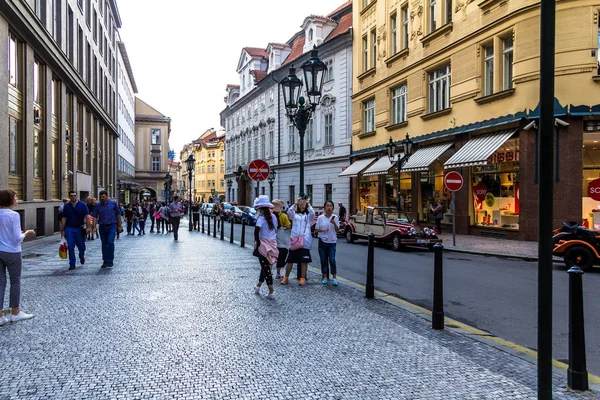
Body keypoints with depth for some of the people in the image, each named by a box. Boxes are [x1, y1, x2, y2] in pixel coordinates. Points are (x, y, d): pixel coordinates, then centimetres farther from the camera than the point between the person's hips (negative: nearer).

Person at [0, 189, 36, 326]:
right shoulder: (14, 215, -16)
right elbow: (17, 238, -17)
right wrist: (26, 234, 1)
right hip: (12, 253, -6)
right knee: (15, 281, 10)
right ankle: (15, 313, 21)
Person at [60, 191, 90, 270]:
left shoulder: (82, 205, 0)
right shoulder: (66, 206, 6)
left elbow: (87, 216, -4)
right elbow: (64, 219, 9)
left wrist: (88, 227, -14)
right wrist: (62, 230, 5)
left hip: (79, 228, -1)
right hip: (69, 229, 1)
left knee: (81, 246, 5)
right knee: (70, 247, -3)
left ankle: (82, 256, 37)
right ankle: (72, 264, 4)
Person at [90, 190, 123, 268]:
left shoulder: (113, 203, -1)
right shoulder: (97, 206, 4)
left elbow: (118, 214, 5)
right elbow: (94, 217, 2)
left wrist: (119, 225, 3)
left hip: (112, 225, -3)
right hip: (102, 227, 3)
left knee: (110, 242, -15)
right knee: (104, 244, 8)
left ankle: (110, 260, -3)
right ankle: (105, 261, 18)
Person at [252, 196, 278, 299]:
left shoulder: (261, 218, -13)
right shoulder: (273, 217, 6)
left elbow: (257, 229, -28)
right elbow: (276, 228, 10)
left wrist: (257, 241, -17)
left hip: (264, 245, -6)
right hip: (273, 245, 6)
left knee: (266, 269, 1)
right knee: (265, 267, 20)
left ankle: (271, 292, 0)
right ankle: (258, 286, 36)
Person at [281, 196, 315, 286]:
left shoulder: (308, 215, 8)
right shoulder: (294, 214, 9)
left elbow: (313, 213, -14)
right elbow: (289, 212, -12)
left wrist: (308, 204, -6)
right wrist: (295, 203, -9)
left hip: (305, 240, -1)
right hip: (294, 238, 1)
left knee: (304, 260, 2)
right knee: (290, 260, 5)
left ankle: (303, 278, 11)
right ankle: (286, 277, 17)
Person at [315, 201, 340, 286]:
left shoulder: (335, 217, 0)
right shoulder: (320, 218, 1)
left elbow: (337, 230, -2)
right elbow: (316, 230, 4)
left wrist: (334, 223, -20)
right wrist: (322, 229, -16)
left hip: (332, 241, -1)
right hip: (322, 241, 1)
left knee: (332, 259, -7)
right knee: (323, 260, 7)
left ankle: (334, 278, 0)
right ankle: (325, 277, 19)